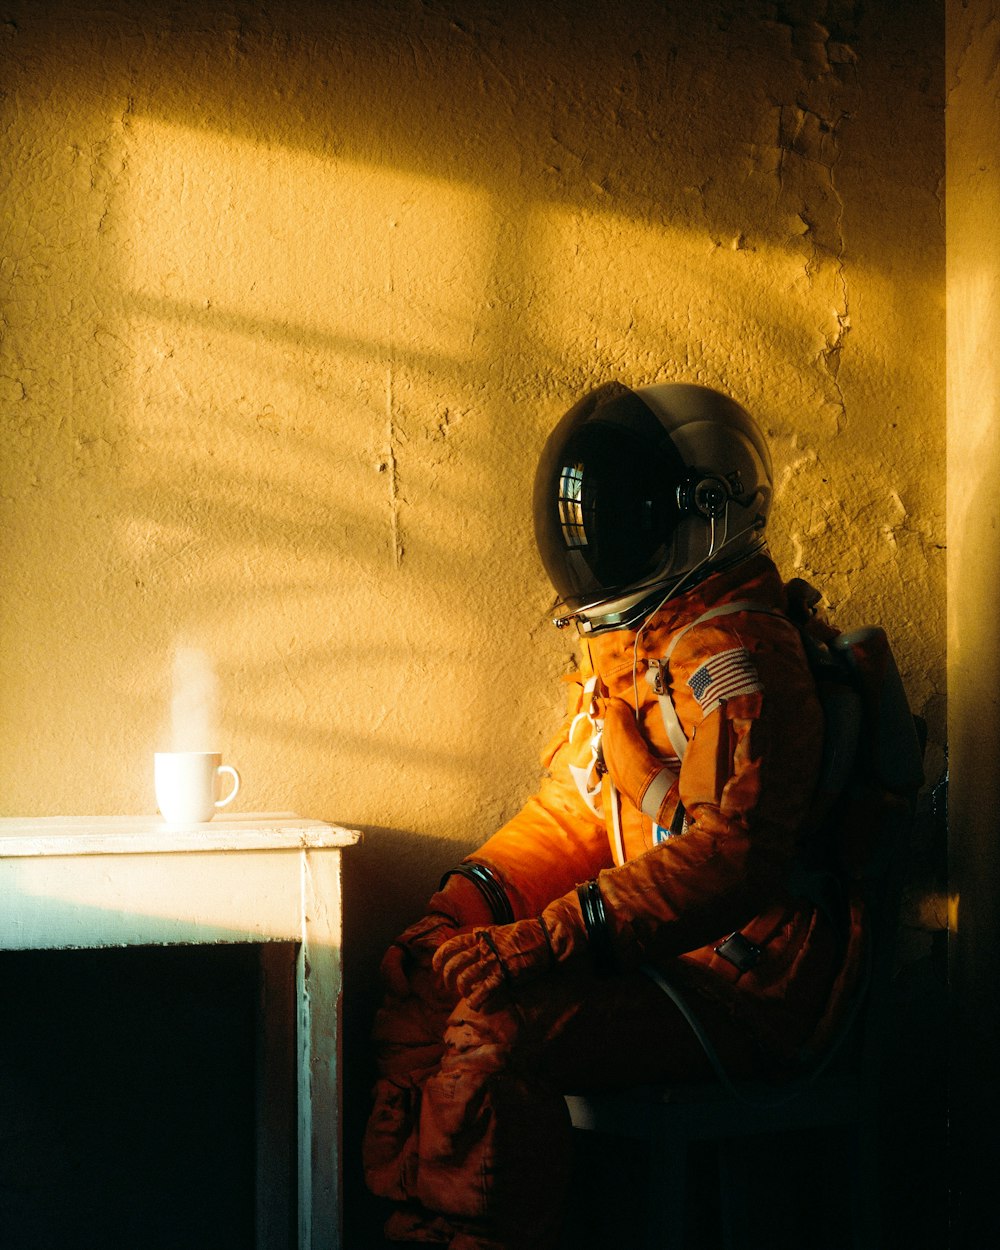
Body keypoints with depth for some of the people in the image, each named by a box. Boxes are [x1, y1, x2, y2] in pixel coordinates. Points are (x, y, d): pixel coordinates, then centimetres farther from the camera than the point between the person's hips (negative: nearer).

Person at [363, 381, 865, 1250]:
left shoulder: (737, 657, -18)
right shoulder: (626, 649, 15)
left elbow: (734, 853, -29)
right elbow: (570, 814, 20)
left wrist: (552, 939, -31)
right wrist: (472, 896, 2)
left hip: (742, 981, -10)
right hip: (660, 951, 10)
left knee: (496, 1031, -28)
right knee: (424, 979, 2)